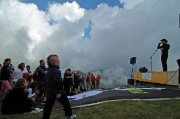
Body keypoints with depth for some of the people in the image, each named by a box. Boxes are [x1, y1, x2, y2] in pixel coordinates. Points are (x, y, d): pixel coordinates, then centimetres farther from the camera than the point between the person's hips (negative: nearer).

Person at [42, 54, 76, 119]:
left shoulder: (48, 71, 12)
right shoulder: (57, 71, -19)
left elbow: (46, 82, 18)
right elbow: (57, 83, -28)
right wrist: (59, 92, -25)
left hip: (49, 92, 8)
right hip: (57, 92, -8)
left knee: (48, 106, 11)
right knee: (65, 103, 9)